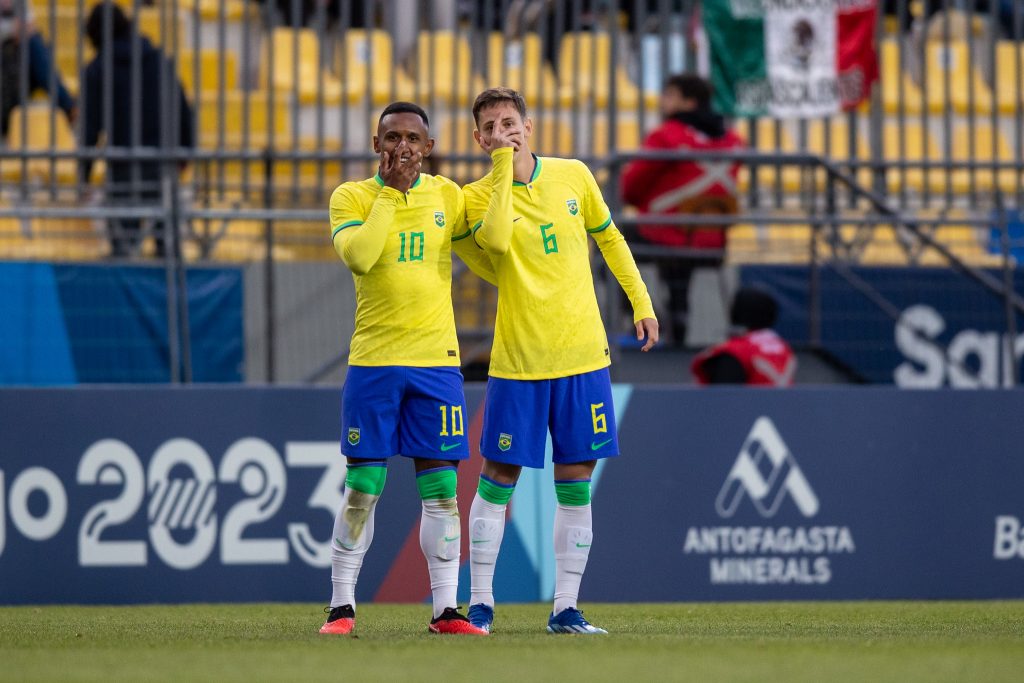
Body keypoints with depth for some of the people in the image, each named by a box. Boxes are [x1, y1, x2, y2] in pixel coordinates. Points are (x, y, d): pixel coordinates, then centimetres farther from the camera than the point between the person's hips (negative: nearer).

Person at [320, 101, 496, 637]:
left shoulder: (447, 196, 8)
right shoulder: (351, 196, 1)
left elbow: (491, 263, 17)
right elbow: (357, 255, -18)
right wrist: (390, 190, -14)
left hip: (437, 360, 2)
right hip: (373, 360, -2)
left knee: (441, 487, 0)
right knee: (362, 488, -1)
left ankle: (446, 608, 3)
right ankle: (342, 607, 7)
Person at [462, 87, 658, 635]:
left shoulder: (573, 176, 4)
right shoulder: (478, 196, -4)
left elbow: (609, 238, 18)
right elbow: (497, 240, -25)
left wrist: (641, 302, 15)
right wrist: (502, 169, -21)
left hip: (582, 356, 2)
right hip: (517, 360, -2)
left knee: (576, 484, 2)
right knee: (498, 479, 0)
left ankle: (565, 609, 7)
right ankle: (480, 603, 9)